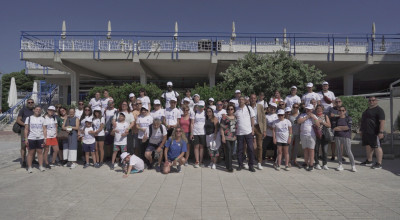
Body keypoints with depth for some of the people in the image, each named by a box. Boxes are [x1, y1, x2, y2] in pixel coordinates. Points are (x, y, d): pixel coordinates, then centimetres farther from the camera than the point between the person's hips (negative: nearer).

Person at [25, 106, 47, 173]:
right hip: (31, 138, -1)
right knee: (30, 153, 2)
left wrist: (45, 138, 1)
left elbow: (44, 129, 7)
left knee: (40, 152, 4)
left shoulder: (42, 119, 9)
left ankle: (41, 166, 10)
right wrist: (26, 139, -4)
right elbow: (26, 129, 2)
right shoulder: (29, 118, 4)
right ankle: (29, 167, 8)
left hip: (40, 138, 1)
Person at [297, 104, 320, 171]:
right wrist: (307, 117, -6)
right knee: (305, 149, 10)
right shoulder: (303, 115, 10)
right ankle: (306, 163, 21)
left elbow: (318, 125, -6)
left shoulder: (314, 116, 6)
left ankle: (311, 165, 0)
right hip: (303, 135, 3)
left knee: (311, 149, -3)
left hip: (311, 135, -2)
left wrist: (313, 117, -10)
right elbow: (299, 121, -7)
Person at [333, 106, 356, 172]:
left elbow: (348, 127, -11)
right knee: (338, 150, 4)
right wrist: (344, 128, -8)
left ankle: (353, 165, 8)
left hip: (346, 137, -3)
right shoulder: (336, 119, 9)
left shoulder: (348, 118, 3)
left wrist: (338, 127, -6)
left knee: (348, 151, -5)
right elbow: (334, 128, -1)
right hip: (337, 137, 3)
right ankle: (340, 165, 13)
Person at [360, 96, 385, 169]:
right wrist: (362, 130, 23)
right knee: (368, 146, 14)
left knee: (377, 147, -5)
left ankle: (379, 163, -1)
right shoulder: (367, 110, 19)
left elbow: (382, 122, -17)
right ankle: (369, 161, 24)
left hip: (374, 133, -9)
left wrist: (381, 132, -24)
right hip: (366, 133, 9)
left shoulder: (379, 110, -8)